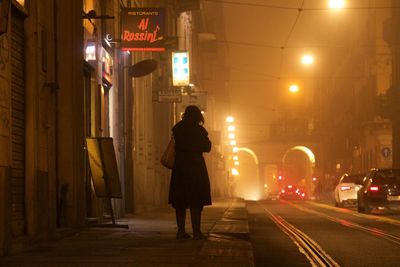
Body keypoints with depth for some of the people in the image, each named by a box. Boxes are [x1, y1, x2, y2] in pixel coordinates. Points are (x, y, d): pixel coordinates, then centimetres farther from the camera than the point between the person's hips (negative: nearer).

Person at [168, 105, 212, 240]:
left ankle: (181, 231, 7)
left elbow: (176, 146, 9)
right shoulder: (198, 130, -8)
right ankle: (196, 231, -5)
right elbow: (207, 147, 1)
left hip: (179, 167, 4)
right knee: (196, 201, -1)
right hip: (195, 166, -4)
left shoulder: (177, 129, 3)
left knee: (180, 200, 9)